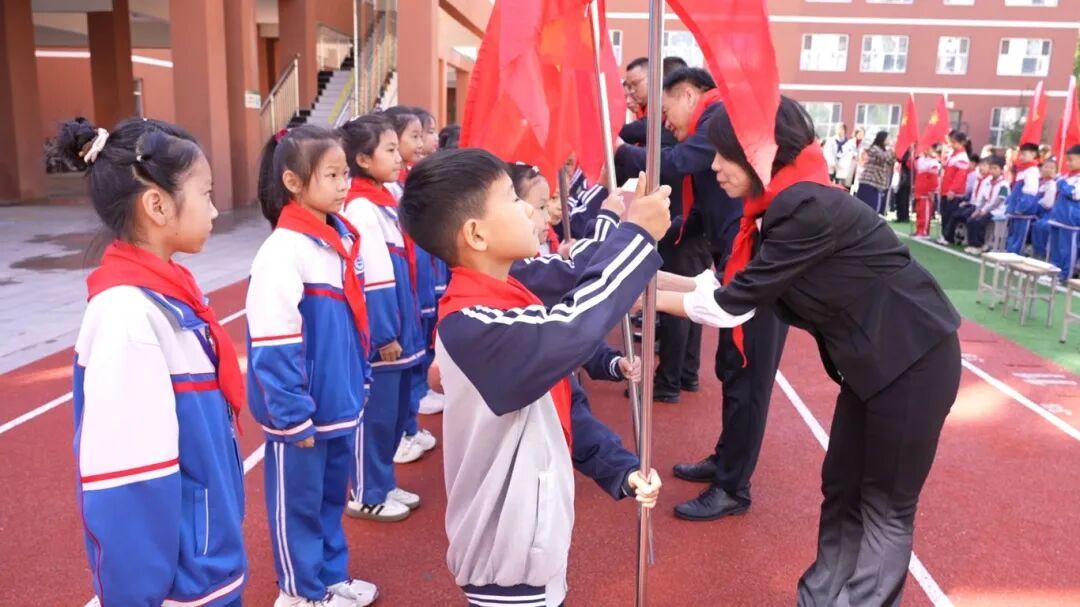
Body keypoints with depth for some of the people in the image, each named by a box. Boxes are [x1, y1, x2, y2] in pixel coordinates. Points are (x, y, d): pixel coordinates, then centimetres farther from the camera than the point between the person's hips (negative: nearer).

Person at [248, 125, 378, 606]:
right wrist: (292, 415, -18)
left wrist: (359, 381, 16)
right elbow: (273, 345, -21)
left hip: (340, 402, 8)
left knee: (333, 494, 21)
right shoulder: (284, 250, -20)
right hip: (301, 410, -7)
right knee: (298, 501, 12)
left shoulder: (342, 237, 4)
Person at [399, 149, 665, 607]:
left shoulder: (510, 302, 3)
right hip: (508, 559, -9)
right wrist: (637, 235, -31)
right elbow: (569, 329, -43)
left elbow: (559, 402, 8)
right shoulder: (469, 326, -28)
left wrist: (619, 468, 0)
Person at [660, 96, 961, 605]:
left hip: (913, 357, -9)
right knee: (841, 488, 15)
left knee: (886, 506, 5)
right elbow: (736, 288, 3)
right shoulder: (785, 204, 4)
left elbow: (733, 304, -22)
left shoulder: (806, 207, -25)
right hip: (872, 360, 9)